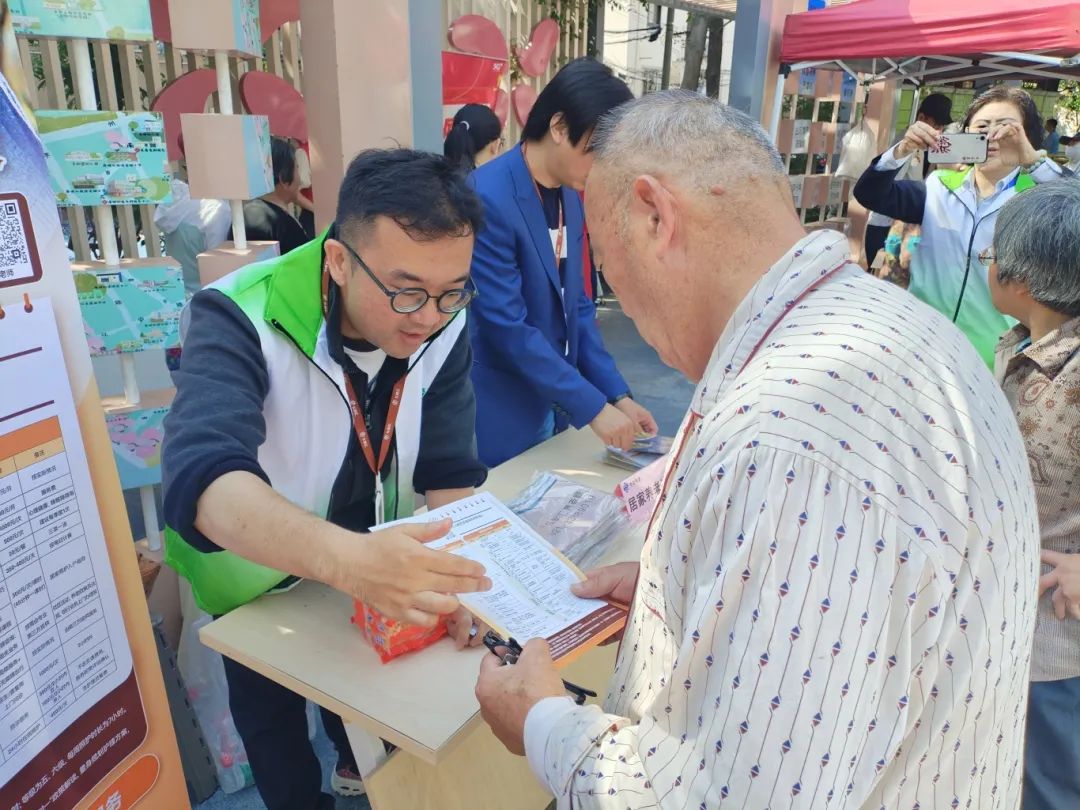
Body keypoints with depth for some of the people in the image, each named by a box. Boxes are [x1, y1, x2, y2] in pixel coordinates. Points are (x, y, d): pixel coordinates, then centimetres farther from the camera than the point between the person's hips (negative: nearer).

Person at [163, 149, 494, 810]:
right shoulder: (240, 320, -34)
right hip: (257, 573, -3)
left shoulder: (443, 326, -20)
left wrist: (450, 578, -37)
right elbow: (203, 479, -49)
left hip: (368, 565, 4)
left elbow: (451, 472, -18)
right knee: (275, 733, 23)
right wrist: (347, 559, -66)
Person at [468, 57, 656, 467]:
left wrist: (617, 394, 1)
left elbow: (576, 306, 8)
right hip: (500, 415, -8)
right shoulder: (487, 198, -21)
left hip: (551, 405, 8)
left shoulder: (569, 197, 5)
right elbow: (506, 326, -23)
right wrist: (593, 407, -20)